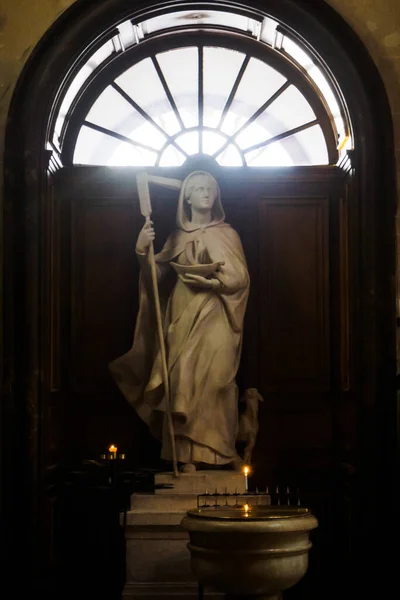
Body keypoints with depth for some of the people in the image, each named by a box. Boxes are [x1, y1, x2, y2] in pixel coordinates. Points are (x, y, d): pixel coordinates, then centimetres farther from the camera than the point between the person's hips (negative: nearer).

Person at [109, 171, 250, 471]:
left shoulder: (226, 234, 6)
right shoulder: (177, 237, 13)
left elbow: (240, 278, 0)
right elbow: (158, 275, 4)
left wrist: (211, 282, -15)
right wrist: (143, 251, -13)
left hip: (213, 319, -2)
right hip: (182, 317, 3)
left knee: (207, 380, -12)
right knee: (181, 381, -4)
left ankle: (208, 451, -7)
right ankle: (185, 454, -2)